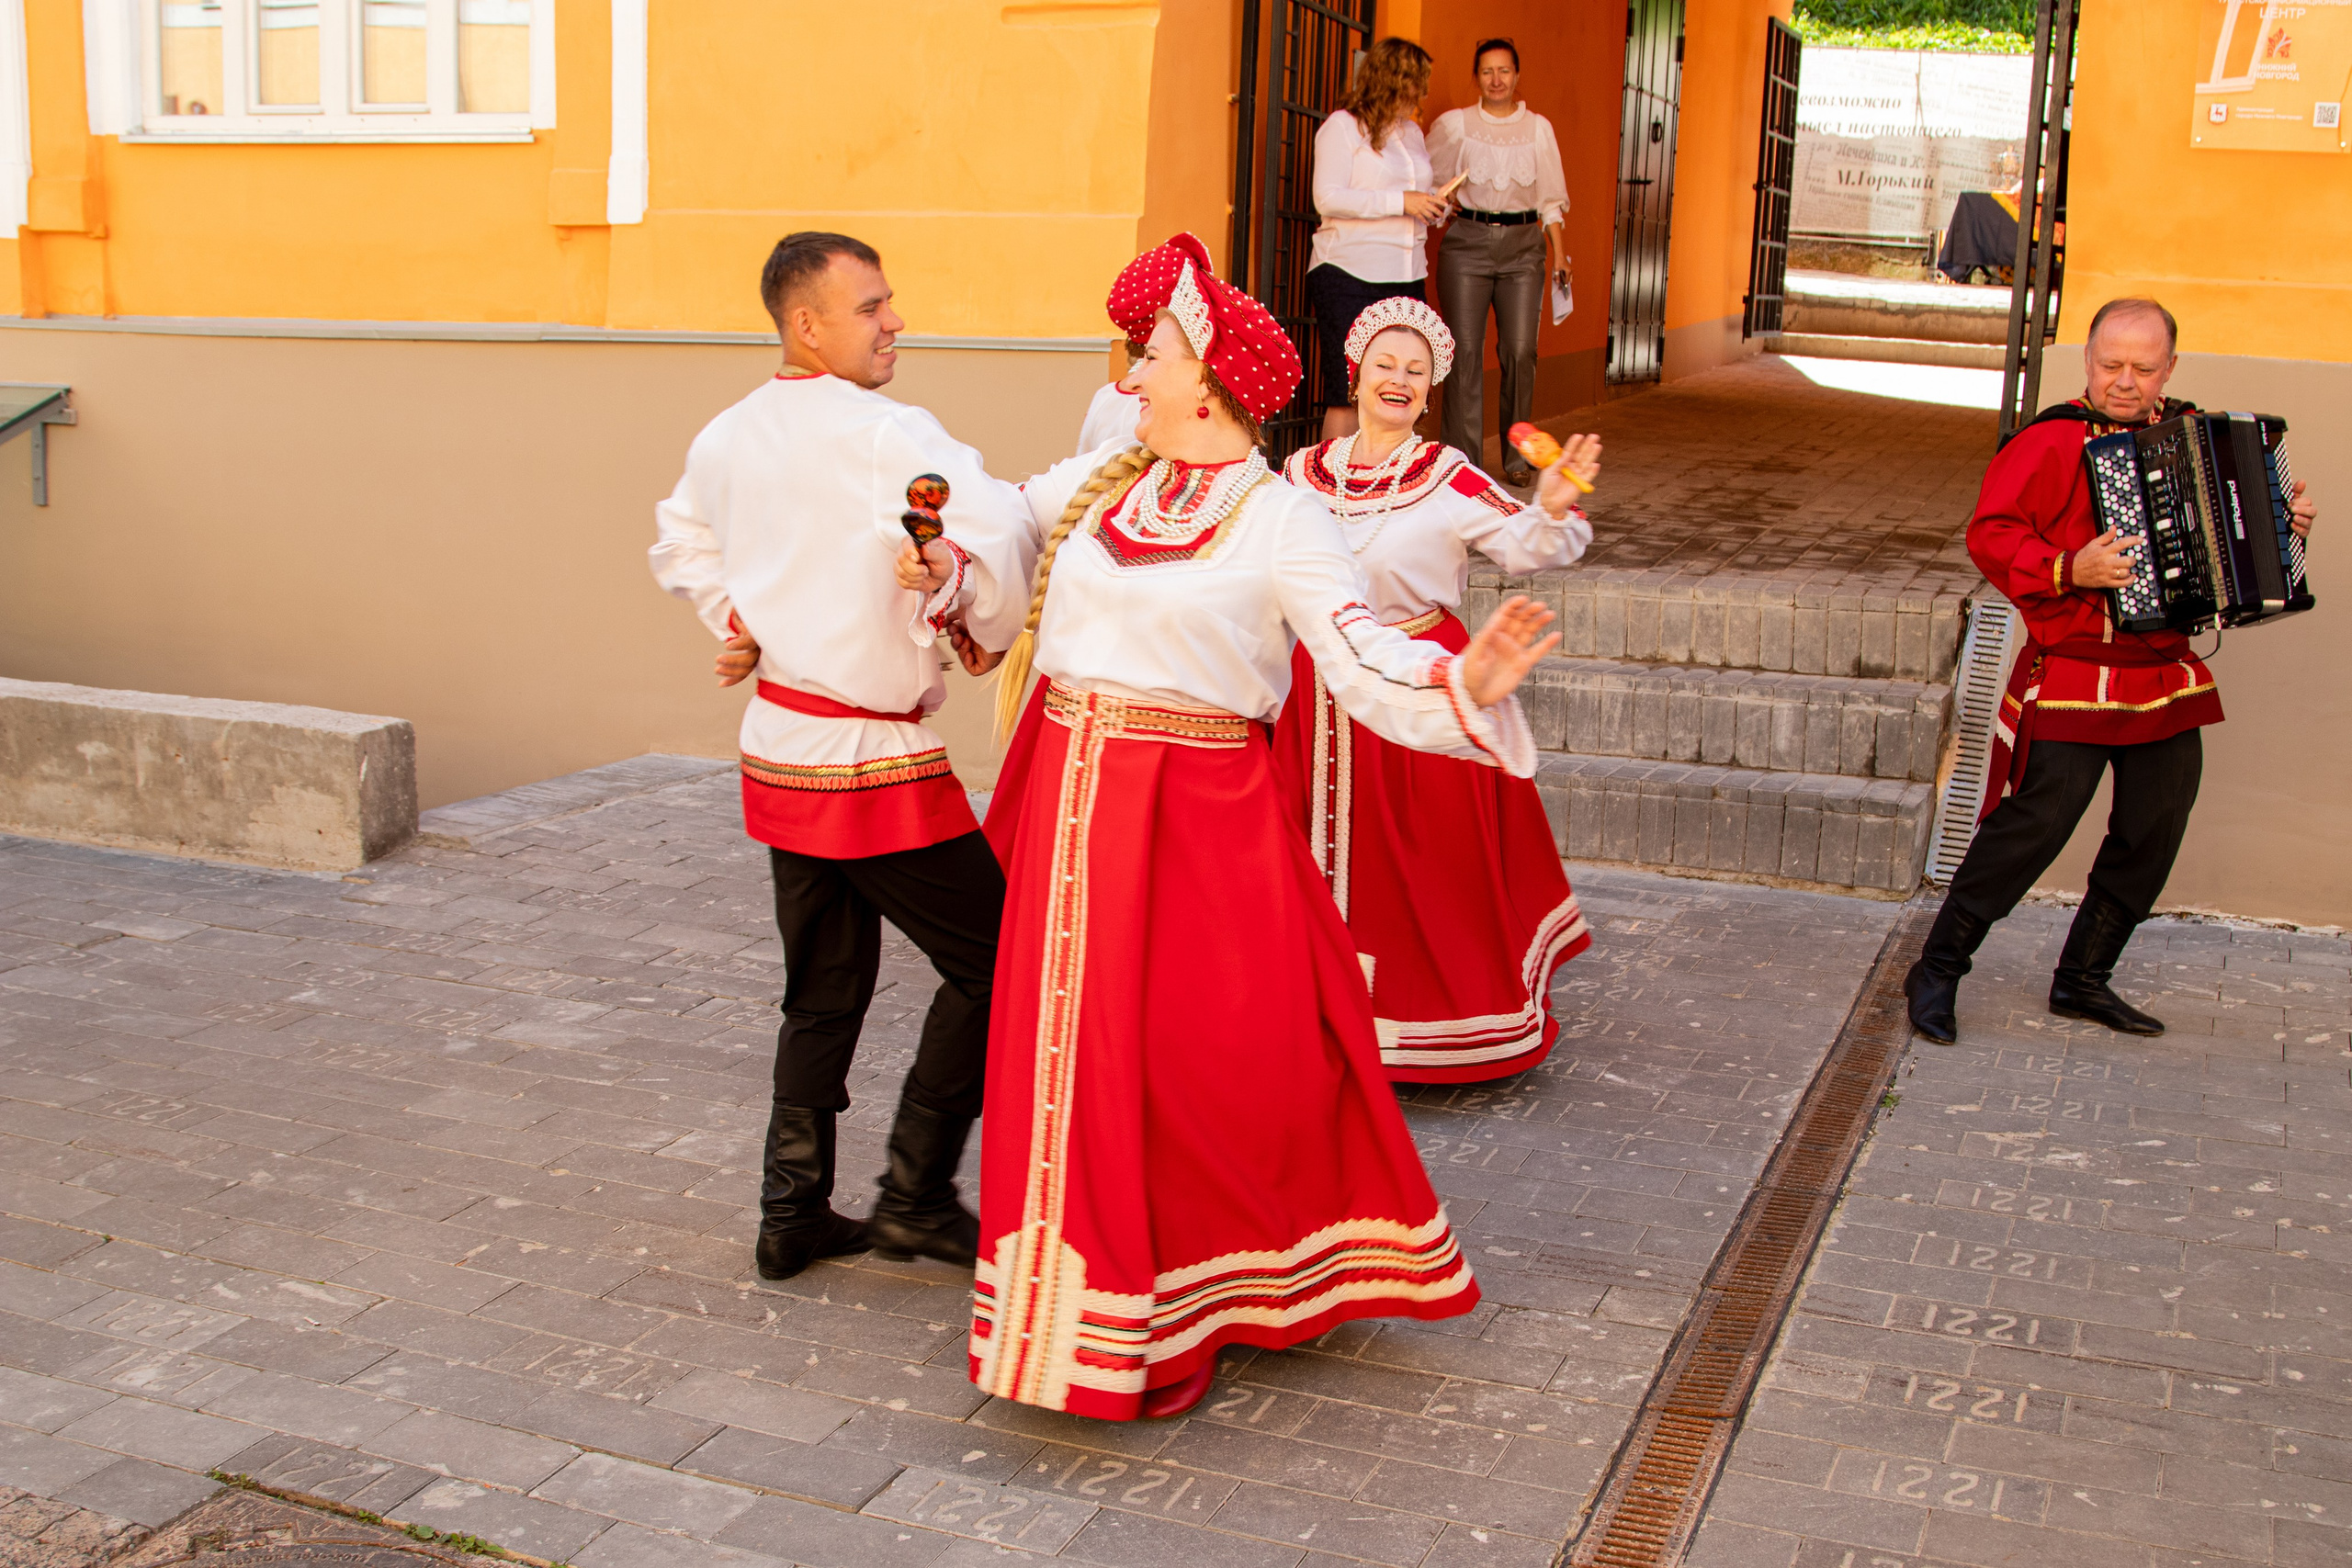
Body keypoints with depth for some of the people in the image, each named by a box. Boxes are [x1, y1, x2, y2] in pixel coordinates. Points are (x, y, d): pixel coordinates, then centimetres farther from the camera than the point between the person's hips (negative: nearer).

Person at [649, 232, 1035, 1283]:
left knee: (824, 990, 17)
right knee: (991, 956, 5)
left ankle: (794, 1214, 22)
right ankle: (915, 1194, 9)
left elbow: (682, 545, 27)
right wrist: (972, 615, -8)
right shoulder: (884, 434, -17)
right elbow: (1005, 529, -26)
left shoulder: (728, 436, 9)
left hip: (781, 747, 8)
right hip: (874, 761, -8)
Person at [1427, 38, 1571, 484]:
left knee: (1520, 350, -7)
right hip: (1467, 241, -1)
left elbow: (1551, 198, 11)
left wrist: (1559, 255, 6)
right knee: (1465, 350, -7)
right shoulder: (1453, 125, 6)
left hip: (1523, 243, 1)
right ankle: (1461, 459, -2)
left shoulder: (1538, 128, 10)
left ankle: (1517, 459, 3)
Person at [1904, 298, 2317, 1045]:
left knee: (2152, 836, 10)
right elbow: (1991, 535, -16)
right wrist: (2069, 571, -27)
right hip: (2073, 684, -7)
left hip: (2170, 679, 7)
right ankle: (1937, 971, 2)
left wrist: (2282, 523, 10)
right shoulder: (2051, 442, -9)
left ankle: (2084, 978, 24)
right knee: (2035, 824, -9)